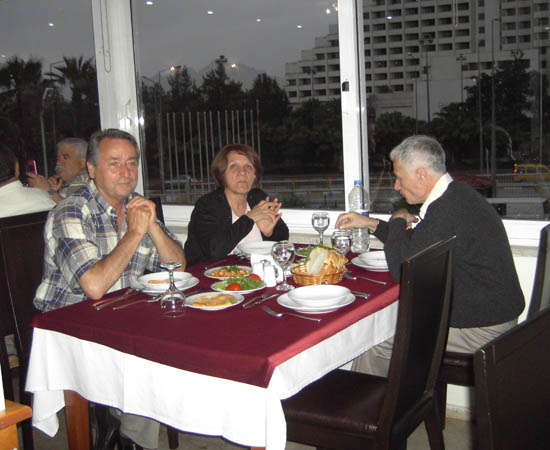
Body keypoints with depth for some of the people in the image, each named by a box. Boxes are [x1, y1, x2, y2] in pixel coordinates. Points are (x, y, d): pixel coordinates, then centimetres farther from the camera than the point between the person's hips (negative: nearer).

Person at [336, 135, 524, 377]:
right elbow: (415, 246, 20)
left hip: (477, 330, -10)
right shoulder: (456, 195, 7)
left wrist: (398, 221, -6)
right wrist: (372, 224, 18)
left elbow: (401, 271, -21)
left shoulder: (446, 211, -26)